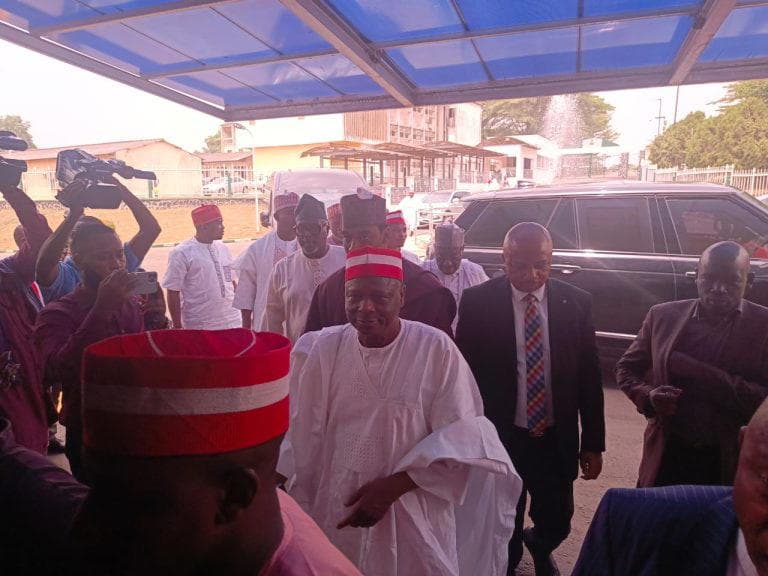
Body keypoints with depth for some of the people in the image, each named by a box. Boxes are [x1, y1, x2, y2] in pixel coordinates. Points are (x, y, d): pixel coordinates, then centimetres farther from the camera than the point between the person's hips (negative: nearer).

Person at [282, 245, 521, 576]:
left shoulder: (436, 349, -14)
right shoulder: (323, 348, -7)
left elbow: (458, 437, -14)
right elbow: (302, 438, 1)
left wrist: (393, 486, -18)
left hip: (414, 518, -2)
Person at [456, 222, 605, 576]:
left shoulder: (576, 303, -5)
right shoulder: (477, 301, -10)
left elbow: (589, 377, 1)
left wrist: (593, 443, 3)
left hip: (556, 441, 2)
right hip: (498, 438, -1)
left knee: (556, 525, 18)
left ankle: (539, 547, 53)